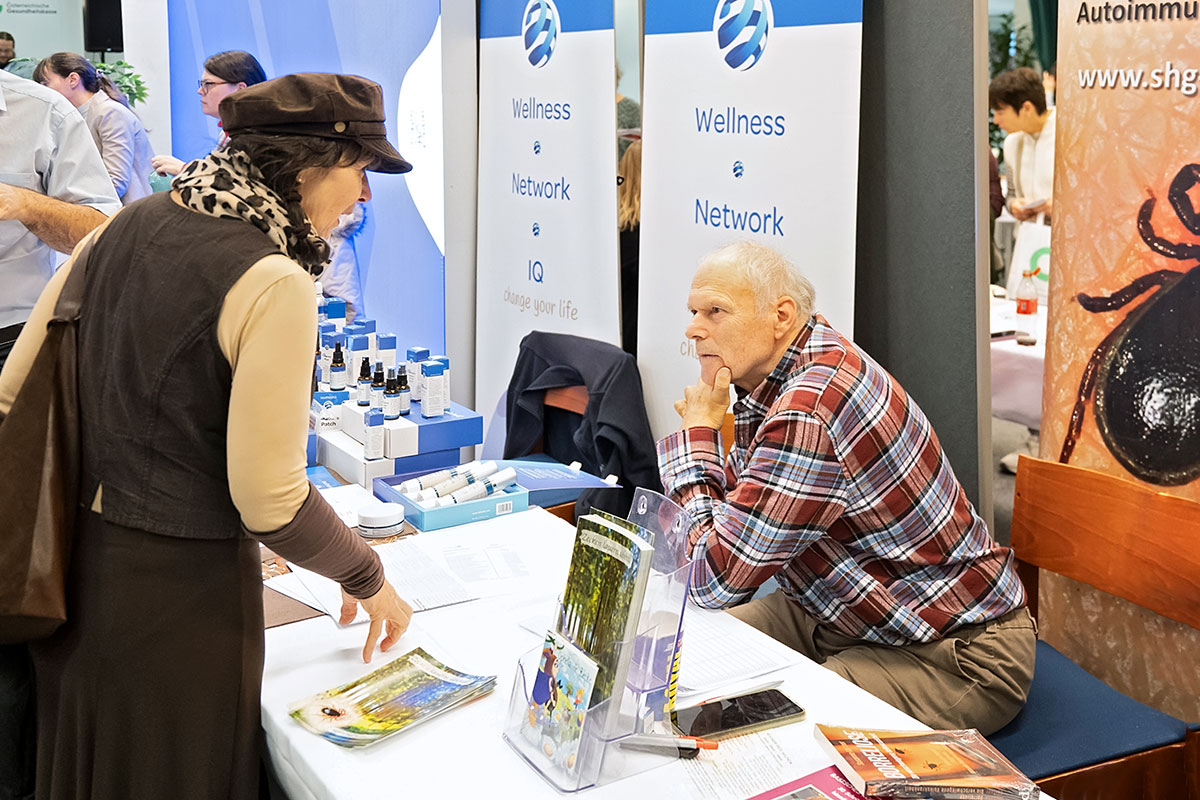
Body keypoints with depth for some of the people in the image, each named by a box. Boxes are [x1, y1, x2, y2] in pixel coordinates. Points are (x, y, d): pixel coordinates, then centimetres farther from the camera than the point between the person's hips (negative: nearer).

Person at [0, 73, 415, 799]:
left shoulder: (127, 227, 2)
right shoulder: (274, 284, -21)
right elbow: (269, 500, -21)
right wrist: (367, 580, -5)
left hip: (76, 568, 7)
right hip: (180, 596, -7)